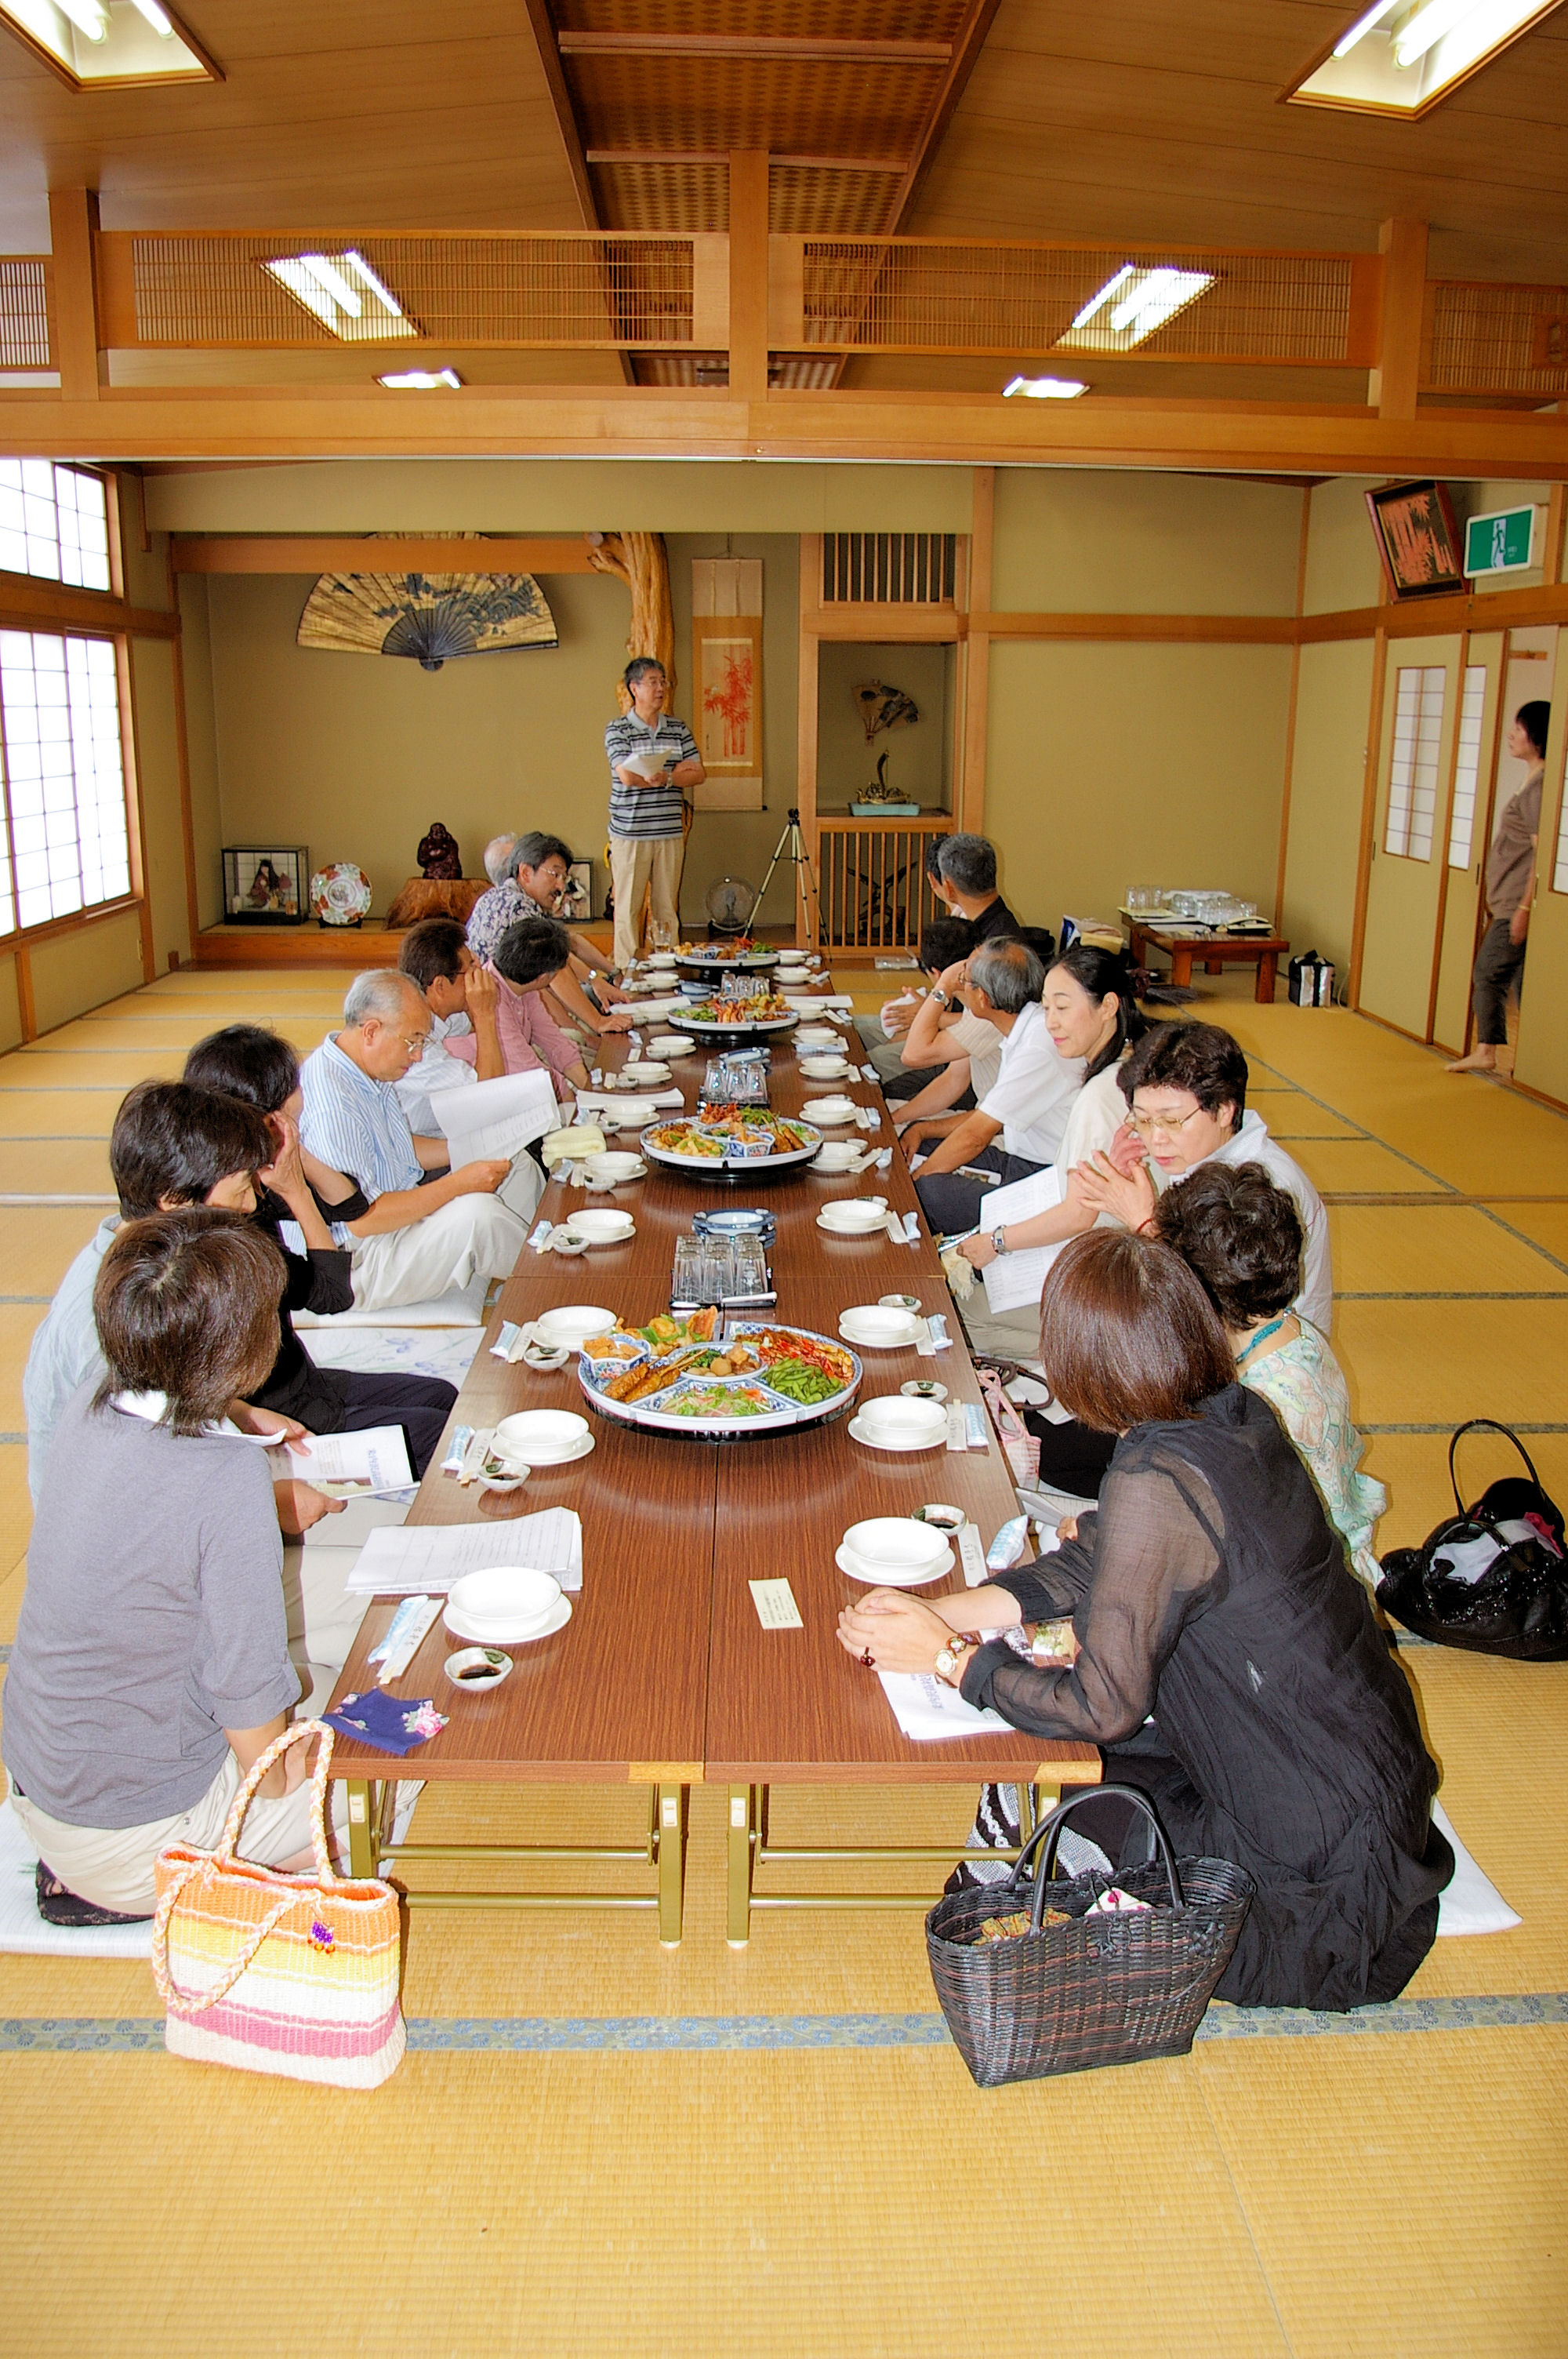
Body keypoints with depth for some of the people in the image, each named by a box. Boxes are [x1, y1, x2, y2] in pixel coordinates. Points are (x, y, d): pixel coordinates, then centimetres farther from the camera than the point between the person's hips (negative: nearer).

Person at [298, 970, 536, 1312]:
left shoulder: (372, 1073, 4)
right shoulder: (331, 1106, -28)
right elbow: (362, 1219, -30)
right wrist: (458, 1183, -27)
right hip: (361, 1261, -11)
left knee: (519, 1166, 9)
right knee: (476, 1212, -31)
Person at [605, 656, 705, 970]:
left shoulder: (678, 729, 11)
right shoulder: (618, 730, -2)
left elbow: (698, 774, 4)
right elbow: (627, 775, -16)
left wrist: (664, 778, -13)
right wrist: (674, 771, -7)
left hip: (669, 832, 4)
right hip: (630, 834, -4)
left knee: (667, 907, 7)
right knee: (628, 908, -1)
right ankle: (626, 970, 5)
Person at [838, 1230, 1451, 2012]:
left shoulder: (1156, 1483, -30)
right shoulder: (1236, 1415, -4)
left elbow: (1102, 1708, -21)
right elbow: (1094, 1561, 6)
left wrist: (946, 1656, -9)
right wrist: (942, 1611, -2)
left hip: (1324, 1864, -7)